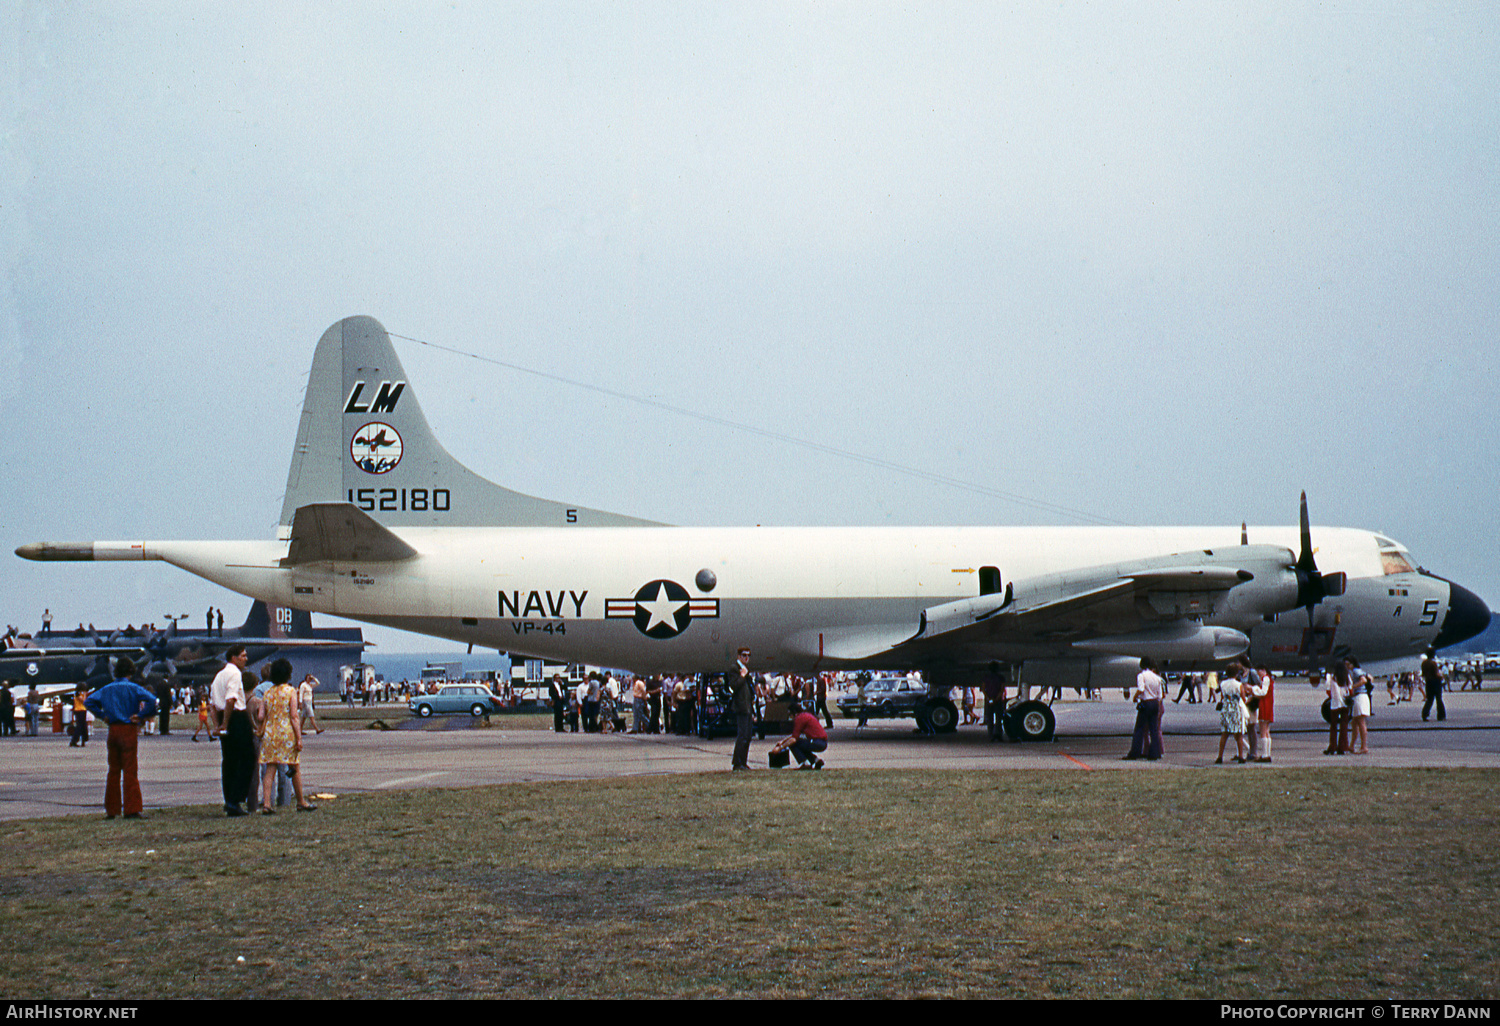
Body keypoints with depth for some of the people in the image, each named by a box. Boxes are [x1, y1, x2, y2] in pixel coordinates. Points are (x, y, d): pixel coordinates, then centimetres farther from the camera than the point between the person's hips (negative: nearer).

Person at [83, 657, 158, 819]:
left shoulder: (106, 689, 8)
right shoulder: (133, 688, -6)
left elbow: (88, 701, 10)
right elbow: (151, 700, -19)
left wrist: (102, 715, 6)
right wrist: (141, 715, -9)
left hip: (113, 731, 4)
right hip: (129, 731, -4)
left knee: (113, 770, 11)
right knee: (130, 770, -3)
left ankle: (111, 810, 12)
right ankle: (131, 810, -7)